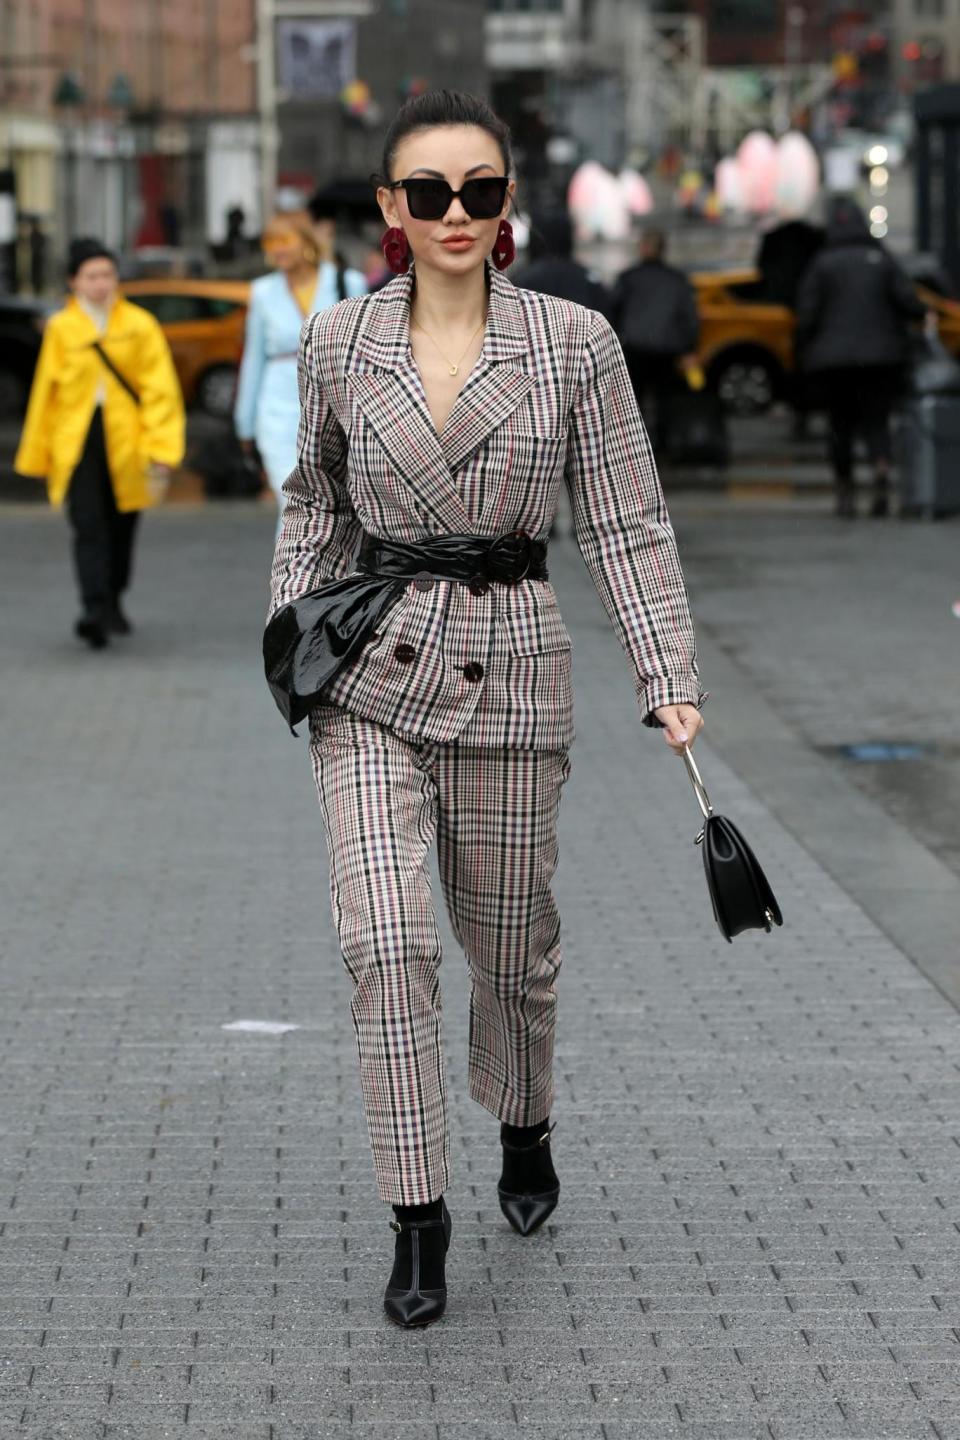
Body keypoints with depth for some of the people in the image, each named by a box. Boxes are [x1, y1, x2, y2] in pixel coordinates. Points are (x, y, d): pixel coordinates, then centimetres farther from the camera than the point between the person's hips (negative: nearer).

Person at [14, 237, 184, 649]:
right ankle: (96, 610, -22)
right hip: (76, 441, -1)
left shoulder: (139, 325, 1)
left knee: (120, 529, 13)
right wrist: (38, 455, 11)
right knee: (89, 528, -14)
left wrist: (161, 450, -12)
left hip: (125, 441, 1)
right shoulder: (60, 329, 2)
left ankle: (111, 603, 34)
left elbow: (160, 390, -3)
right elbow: (46, 392, 8)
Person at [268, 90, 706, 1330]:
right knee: (385, 940, -13)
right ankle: (417, 1214, -1)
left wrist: (669, 679, -9)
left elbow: (625, 524, -2)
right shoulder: (336, 343, 0)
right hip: (369, 679, 0)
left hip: (506, 669, 0)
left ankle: (523, 1130, 43)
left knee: (510, 938, 13)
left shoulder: (576, 343, -4)